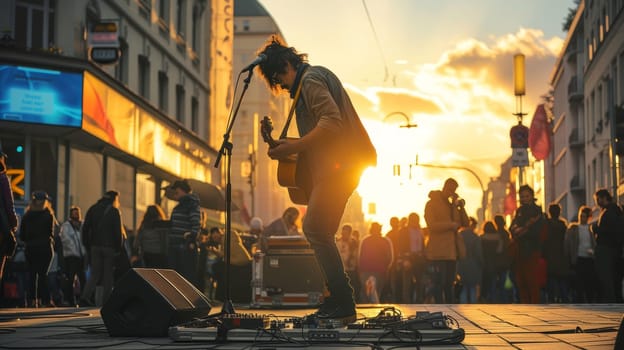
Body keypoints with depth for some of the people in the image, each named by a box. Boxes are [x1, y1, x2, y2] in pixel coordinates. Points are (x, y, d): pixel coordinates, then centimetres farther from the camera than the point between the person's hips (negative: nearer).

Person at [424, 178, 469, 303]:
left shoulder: (453, 205, 18)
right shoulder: (432, 204, -2)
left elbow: (465, 224, 12)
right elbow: (432, 225, -14)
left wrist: (461, 207, -2)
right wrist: (451, 224, -14)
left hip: (452, 252, 7)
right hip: (438, 252, -7)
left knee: (449, 284, 9)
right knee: (439, 283, -6)